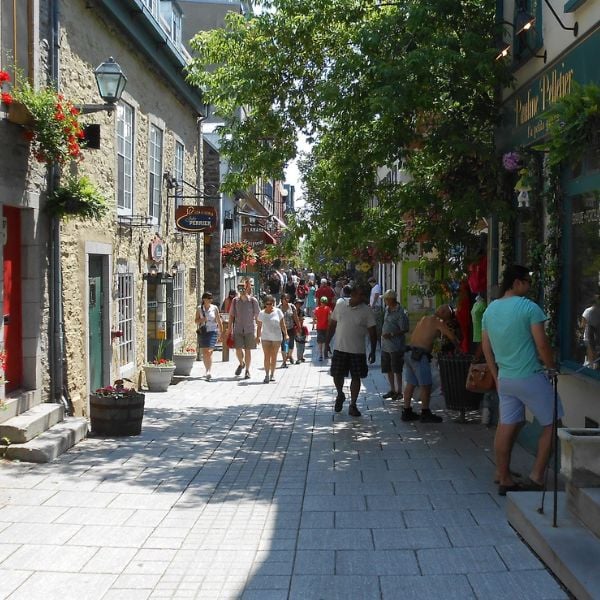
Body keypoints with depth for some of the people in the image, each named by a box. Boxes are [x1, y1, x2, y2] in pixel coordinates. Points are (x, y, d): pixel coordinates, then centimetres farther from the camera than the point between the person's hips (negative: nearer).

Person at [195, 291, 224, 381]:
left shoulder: (214, 308, 2)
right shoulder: (199, 309, 4)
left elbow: (219, 321, 7)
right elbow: (196, 321, 7)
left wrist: (221, 333, 8)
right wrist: (202, 320, -14)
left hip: (212, 331, -2)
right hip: (202, 332, 2)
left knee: (209, 352, -14)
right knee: (204, 353, 8)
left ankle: (208, 372, -19)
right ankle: (207, 370, 24)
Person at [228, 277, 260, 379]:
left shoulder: (253, 301, -2)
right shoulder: (235, 301, 3)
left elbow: (258, 316, 2)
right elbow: (231, 316, 8)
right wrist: (230, 330, 3)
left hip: (249, 329, -1)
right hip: (238, 329, 1)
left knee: (248, 350, 2)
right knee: (238, 350, -4)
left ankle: (247, 370, 14)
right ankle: (241, 364, 26)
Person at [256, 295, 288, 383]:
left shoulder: (278, 312, 0)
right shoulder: (261, 313, 2)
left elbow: (282, 324, 3)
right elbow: (259, 326, 7)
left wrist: (285, 334, -2)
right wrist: (258, 336, 2)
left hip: (276, 337, 0)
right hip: (266, 337, 0)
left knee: (274, 356, 7)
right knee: (267, 356, -8)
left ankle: (272, 374, 18)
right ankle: (267, 375, -5)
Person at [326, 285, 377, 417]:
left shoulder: (367, 311, -4)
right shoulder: (340, 306, 2)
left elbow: (372, 332, -3)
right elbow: (332, 325, 11)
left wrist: (373, 351, -7)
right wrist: (327, 342, 8)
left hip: (358, 351, -1)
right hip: (340, 349, 1)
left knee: (356, 377, 2)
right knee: (337, 375, 4)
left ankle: (353, 405, 13)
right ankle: (340, 395, 33)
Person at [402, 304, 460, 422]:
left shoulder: (424, 318, 19)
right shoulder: (438, 322, -5)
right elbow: (452, 337, -7)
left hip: (409, 353, 9)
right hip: (419, 355, -9)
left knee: (410, 384, 14)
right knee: (426, 385, 1)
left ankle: (406, 412, 19)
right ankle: (425, 414, 6)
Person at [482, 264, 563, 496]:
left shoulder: (490, 310, 8)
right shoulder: (529, 307, -13)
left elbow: (486, 348, 13)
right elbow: (542, 345, -13)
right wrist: (552, 367, 3)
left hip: (505, 379, 7)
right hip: (530, 377, -7)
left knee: (507, 426, 12)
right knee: (551, 424, 7)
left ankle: (503, 477, 16)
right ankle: (536, 477, 4)